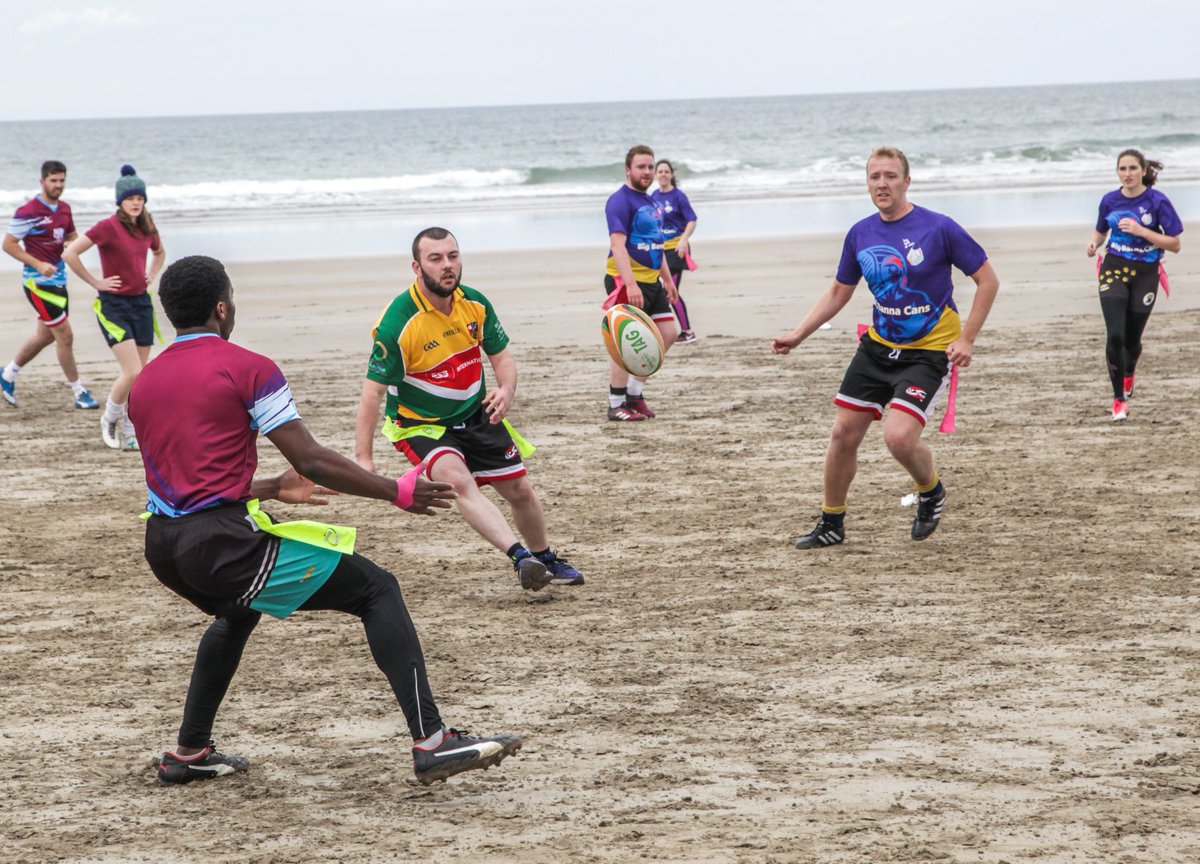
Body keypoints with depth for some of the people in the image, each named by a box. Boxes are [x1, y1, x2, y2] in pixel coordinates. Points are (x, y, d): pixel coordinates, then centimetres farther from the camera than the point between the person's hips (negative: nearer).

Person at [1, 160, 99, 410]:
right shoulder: (28, 211, -16)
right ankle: (79, 392, 1)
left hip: (58, 279, 8)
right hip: (38, 281, -8)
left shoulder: (64, 208, 8)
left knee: (45, 336, 18)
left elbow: (71, 237, 23)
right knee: (65, 335, -8)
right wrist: (38, 264, -20)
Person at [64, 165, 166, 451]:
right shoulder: (108, 227, -15)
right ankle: (109, 420, 8)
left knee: (140, 375, 5)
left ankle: (130, 432, 15)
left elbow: (159, 252, 29)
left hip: (141, 302, 6)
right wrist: (95, 283, -15)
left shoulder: (147, 228, 6)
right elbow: (70, 253, -20)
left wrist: (151, 276, 12)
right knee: (132, 372, -14)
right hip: (114, 305, -6)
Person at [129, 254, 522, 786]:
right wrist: (398, 493, 1)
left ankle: (189, 754, 37)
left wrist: (272, 491, 35)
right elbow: (311, 462, -9)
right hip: (222, 541, -8)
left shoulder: (143, 384, 16)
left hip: (163, 547, 8)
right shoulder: (246, 368, -4)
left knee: (238, 612, 39)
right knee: (377, 590, 0)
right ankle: (431, 743, -12)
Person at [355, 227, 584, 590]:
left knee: (520, 489, 10)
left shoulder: (475, 303, -6)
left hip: (477, 414, 6)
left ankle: (546, 560, 37)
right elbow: (373, 390, -22)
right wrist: (363, 458, -27)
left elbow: (501, 356, 7)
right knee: (458, 480, -33)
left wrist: (506, 390, -17)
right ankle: (520, 557, -45)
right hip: (420, 424, -6)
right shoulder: (398, 322, -24)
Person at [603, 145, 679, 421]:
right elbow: (617, 244, -22)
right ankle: (616, 405, -1)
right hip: (625, 281, -9)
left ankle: (635, 393, 16)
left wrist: (667, 278, 26)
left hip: (651, 280, 9)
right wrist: (630, 284, -30)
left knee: (668, 332, 8)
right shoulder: (620, 201, -13)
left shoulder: (650, 202, 16)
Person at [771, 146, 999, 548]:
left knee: (899, 436, -21)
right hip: (878, 346, 6)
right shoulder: (860, 235, 1)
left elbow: (987, 281, -7)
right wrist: (798, 334, 5)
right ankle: (831, 523, 22)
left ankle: (931, 491, 12)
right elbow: (838, 293, 15)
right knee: (843, 433, 4)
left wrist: (966, 339, -13)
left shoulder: (939, 228, -14)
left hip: (928, 351, -5)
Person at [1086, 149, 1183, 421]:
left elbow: (1174, 244, -11)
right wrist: (1094, 243, -7)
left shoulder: (1157, 201, -11)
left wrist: (1141, 231, -23)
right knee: (1115, 335, -15)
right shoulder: (1110, 201, -1)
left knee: (1132, 338, 9)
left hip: (1145, 274, -1)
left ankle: (1129, 372, 46)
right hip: (1114, 269, 1)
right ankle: (1119, 399, -6)